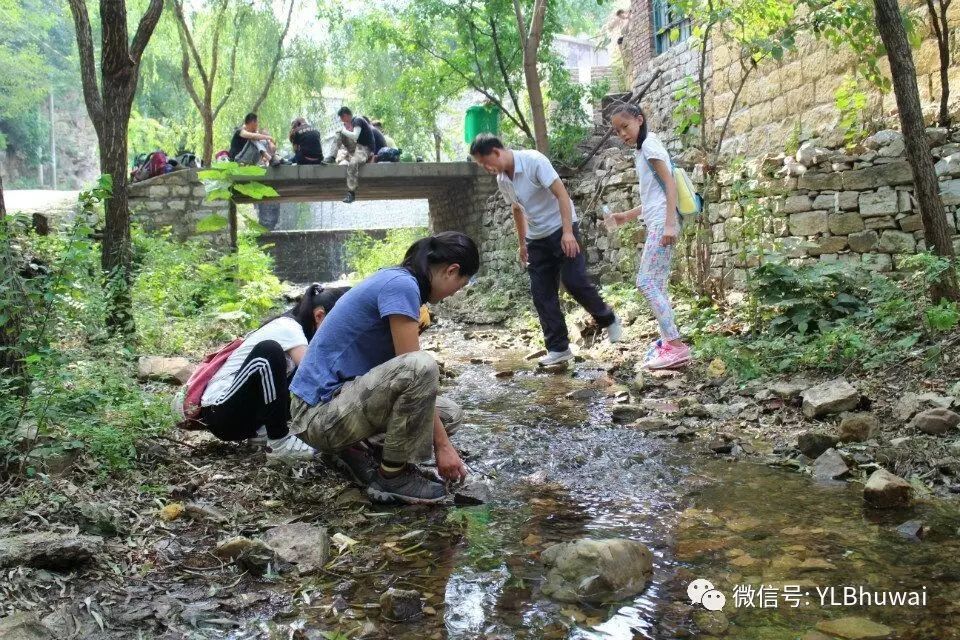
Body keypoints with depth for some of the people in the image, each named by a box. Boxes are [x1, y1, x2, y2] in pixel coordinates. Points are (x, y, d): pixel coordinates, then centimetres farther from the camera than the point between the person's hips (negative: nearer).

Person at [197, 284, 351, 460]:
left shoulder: (295, 328, 8)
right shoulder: (287, 327, -18)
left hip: (245, 410, 9)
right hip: (220, 410, -9)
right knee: (270, 351, -31)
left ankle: (257, 429, 4)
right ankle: (279, 443, -23)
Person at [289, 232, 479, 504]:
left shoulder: (395, 278, 12)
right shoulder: (402, 285, -17)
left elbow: (402, 370, 21)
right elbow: (415, 371, -18)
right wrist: (442, 444, -11)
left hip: (346, 396, 10)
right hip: (320, 412, -10)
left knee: (450, 414, 8)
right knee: (421, 367, -31)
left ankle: (351, 450, 10)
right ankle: (393, 474, -12)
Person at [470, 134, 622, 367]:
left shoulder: (534, 160, -18)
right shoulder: (502, 180, 3)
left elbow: (561, 193, -22)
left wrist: (568, 231, -29)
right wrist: (522, 243, 22)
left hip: (561, 230, -7)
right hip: (537, 239, 7)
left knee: (575, 281, -16)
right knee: (542, 295, 1)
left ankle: (608, 319, 10)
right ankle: (558, 348, 6)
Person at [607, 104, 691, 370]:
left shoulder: (649, 143, -5)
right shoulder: (642, 151, 23)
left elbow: (670, 184, -15)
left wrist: (669, 224, -23)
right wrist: (627, 216, 20)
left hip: (662, 223, -10)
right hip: (656, 224, 10)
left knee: (646, 282, -14)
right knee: (656, 285, 6)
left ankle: (676, 346, -16)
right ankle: (669, 342, 7)